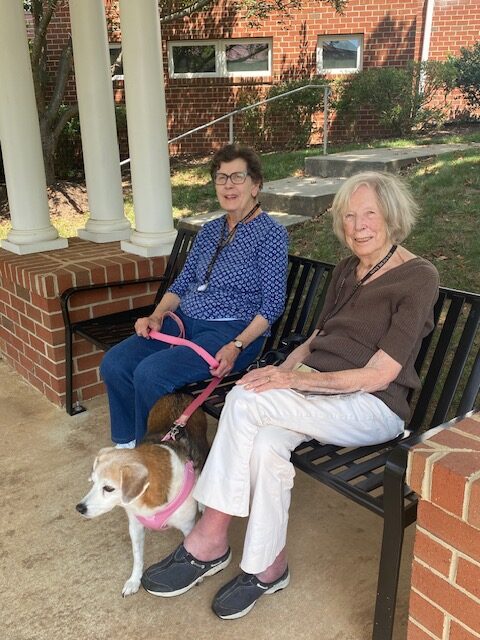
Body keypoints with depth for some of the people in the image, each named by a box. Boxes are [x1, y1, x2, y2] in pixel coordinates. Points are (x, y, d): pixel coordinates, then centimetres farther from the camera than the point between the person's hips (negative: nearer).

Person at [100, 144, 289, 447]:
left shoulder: (271, 234, -4)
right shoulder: (210, 230, 17)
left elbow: (272, 304, -8)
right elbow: (183, 282, 18)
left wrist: (237, 346, -20)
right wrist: (157, 315, 0)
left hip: (232, 330, -7)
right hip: (184, 321, 7)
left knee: (150, 373, -27)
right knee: (114, 363, -14)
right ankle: (128, 447, 2)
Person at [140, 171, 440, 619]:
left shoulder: (417, 278, -9)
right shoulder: (346, 271, 14)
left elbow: (378, 376, -15)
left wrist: (297, 380, -21)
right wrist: (284, 369, -2)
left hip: (372, 406, -6)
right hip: (315, 389, 6)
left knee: (246, 400, -28)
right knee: (266, 442, -28)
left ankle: (209, 539, -16)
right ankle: (267, 567, -12)